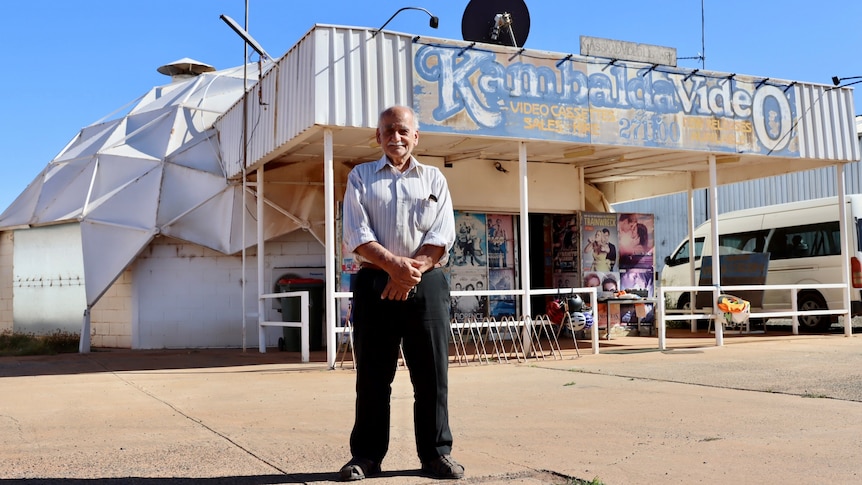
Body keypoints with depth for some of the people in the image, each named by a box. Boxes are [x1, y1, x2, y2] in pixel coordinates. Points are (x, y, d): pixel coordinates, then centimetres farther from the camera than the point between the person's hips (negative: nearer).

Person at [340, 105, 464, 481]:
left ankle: (436, 453, 12)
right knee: (372, 373, 3)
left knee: (431, 373, 2)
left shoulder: (434, 178, 13)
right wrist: (394, 265, -16)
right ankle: (366, 456, 13)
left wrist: (412, 272, -13)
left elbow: (443, 235, 1)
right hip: (375, 283, 0)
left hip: (427, 284, 1)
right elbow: (356, 234, -2)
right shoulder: (360, 177, 11)